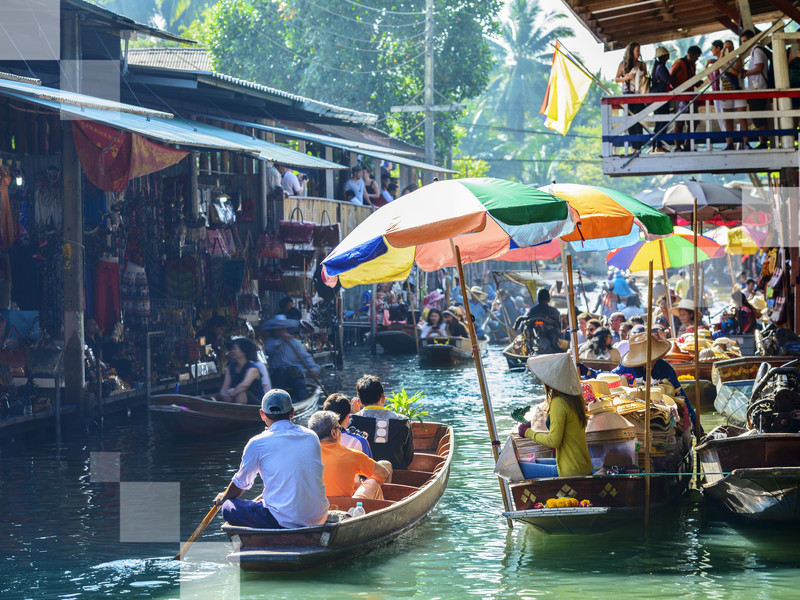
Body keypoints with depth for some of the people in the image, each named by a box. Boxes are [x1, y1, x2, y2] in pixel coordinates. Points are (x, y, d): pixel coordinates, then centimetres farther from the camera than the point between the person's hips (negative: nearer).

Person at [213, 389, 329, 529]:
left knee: (228, 508, 8)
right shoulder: (312, 437, 9)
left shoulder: (257, 444, -4)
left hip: (284, 521, -6)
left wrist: (223, 498, 33)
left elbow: (241, 484, 12)